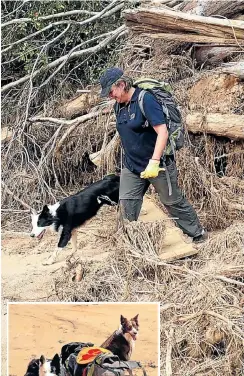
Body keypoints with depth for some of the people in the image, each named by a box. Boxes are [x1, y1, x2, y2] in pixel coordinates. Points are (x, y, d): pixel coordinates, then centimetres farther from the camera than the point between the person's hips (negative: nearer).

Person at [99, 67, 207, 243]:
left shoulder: (145, 100, -21)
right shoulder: (119, 106, 3)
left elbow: (162, 132, -26)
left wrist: (154, 162, -31)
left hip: (158, 164, -7)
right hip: (132, 166, 7)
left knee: (174, 202, 7)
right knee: (127, 204, 0)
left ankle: (198, 235, 25)